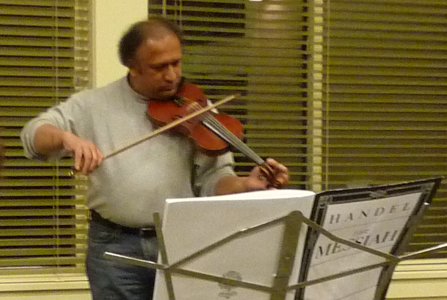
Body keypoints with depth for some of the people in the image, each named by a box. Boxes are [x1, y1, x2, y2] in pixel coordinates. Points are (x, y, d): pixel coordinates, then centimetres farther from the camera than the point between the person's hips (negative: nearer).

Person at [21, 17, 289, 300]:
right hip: (115, 245, -1)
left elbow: (213, 179, 1)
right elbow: (33, 135, 1)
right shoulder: (95, 104, 4)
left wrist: (247, 184, -21)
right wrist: (66, 137, -21)